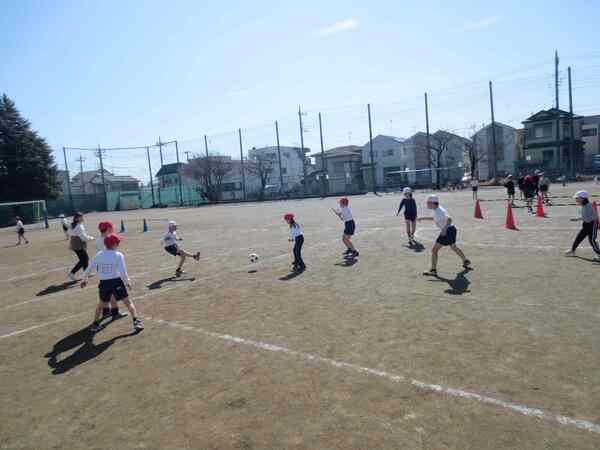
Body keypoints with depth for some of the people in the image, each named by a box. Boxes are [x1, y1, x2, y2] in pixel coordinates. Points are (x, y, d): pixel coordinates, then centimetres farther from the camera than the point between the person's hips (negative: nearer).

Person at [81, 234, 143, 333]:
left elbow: (88, 269, 9)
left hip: (104, 283, 4)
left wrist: (84, 279, 25)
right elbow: (123, 272, -15)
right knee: (128, 302, 6)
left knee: (101, 304, 25)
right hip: (116, 282, -4)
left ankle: (95, 324, 29)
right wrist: (127, 282, -1)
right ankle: (136, 322, -3)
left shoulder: (98, 255, 3)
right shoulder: (118, 255, -8)